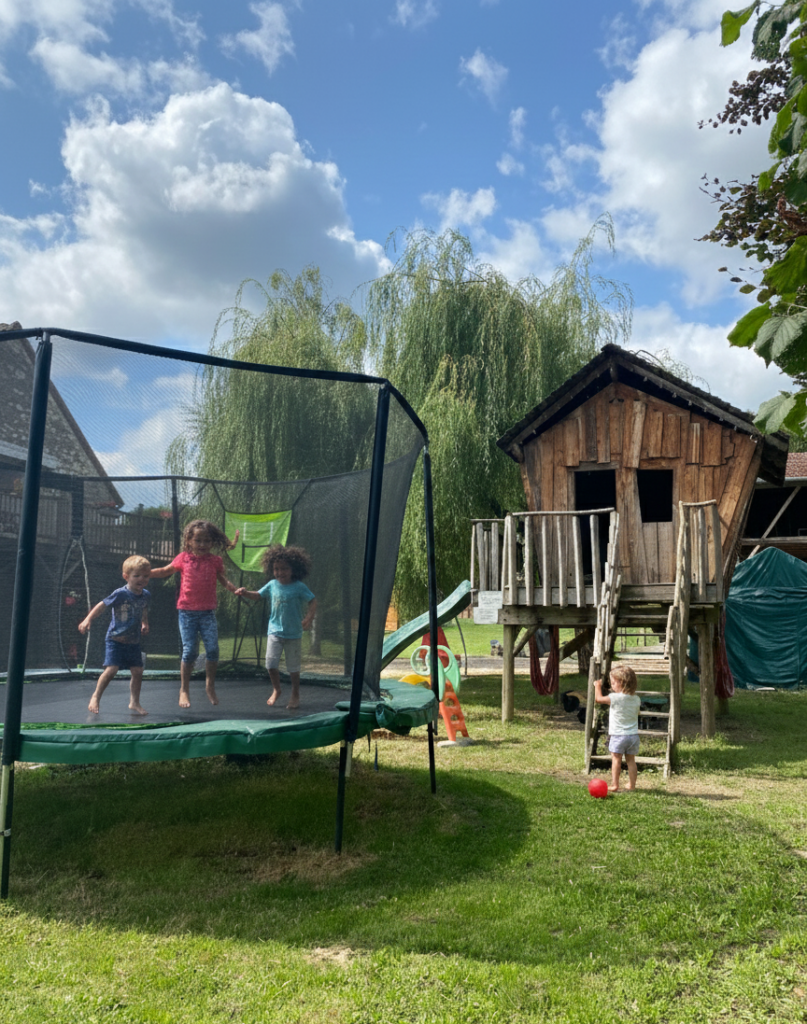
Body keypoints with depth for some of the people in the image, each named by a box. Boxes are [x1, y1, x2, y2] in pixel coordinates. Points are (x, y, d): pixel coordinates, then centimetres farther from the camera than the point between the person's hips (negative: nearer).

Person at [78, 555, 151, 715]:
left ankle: (134, 702, 18)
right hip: (115, 640, -5)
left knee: (138, 671, 3)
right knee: (111, 669, -13)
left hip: (133, 642, 5)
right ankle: (96, 697, 9)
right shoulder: (120, 594, -17)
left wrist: (145, 624, 12)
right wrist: (88, 619, -18)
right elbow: (102, 605, -12)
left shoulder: (146, 595, 1)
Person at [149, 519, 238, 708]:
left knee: (212, 648, -6)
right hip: (187, 611, -1)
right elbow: (164, 571, 14)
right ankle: (184, 690, 12)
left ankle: (210, 686, 14)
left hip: (208, 612, 1)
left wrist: (235, 589, -11)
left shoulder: (216, 561, 3)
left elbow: (223, 580, 7)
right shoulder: (184, 558, 2)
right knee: (189, 650, -3)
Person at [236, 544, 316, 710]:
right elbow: (258, 595, 12)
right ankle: (276, 690, 26)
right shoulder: (272, 585, 1)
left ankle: (295, 695, 26)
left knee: (293, 667, 8)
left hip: (293, 634, -3)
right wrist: (245, 593, -8)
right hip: (274, 631, 3)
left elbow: (313, 601, -12)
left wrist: (309, 618, -27)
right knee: (271, 663, 0)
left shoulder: (299, 587, -11)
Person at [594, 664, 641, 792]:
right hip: (633, 735, 5)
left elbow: (598, 698, -3)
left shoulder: (615, 697, -15)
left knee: (616, 759, 1)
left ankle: (614, 785, 2)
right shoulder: (637, 699, 1)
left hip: (618, 735, -5)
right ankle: (632, 784, 18)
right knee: (631, 760, 12)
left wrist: (597, 685, 14)